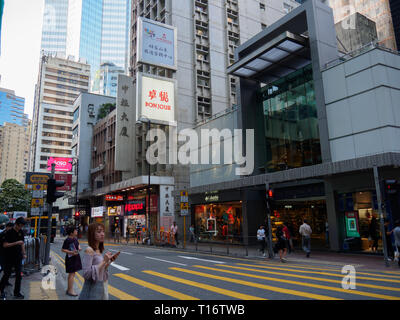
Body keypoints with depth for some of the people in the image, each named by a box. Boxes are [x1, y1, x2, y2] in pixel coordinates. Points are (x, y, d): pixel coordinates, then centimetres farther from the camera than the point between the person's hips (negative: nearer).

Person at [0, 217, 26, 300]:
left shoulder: (21, 232, 5)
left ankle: (17, 293, 14)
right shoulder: (9, 232, -13)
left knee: (18, 275, 5)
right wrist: (16, 243, -26)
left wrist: (24, 253, 12)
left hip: (18, 257, 5)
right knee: (7, 274, 5)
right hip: (9, 258, -5)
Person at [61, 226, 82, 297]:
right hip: (71, 258, -9)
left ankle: (69, 289, 27)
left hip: (76, 257, 9)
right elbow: (63, 249, -17)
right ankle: (70, 291, 2)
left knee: (71, 274, 16)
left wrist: (79, 247, 2)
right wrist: (71, 252, -25)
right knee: (72, 274, -6)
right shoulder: (67, 240, -18)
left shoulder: (75, 238, 6)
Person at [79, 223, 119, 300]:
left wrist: (109, 261, -1)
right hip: (93, 291, -7)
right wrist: (104, 261, -24)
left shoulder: (99, 250, 5)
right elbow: (86, 273, -25)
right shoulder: (89, 250, -18)